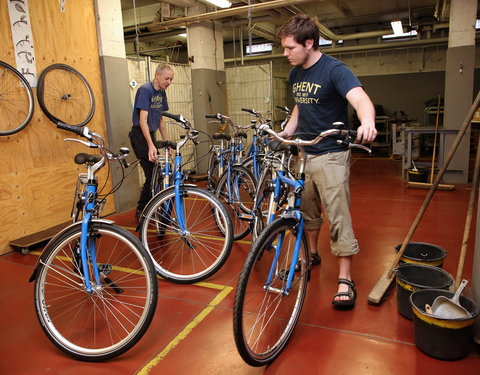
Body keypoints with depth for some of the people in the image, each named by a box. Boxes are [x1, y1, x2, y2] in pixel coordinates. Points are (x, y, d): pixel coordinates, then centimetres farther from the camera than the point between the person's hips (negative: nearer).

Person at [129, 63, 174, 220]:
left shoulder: (161, 93, 9)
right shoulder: (145, 90, -16)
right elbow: (143, 120, -24)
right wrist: (151, 145, -32)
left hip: (151, 135, 8)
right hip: (140, 136, -8)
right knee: (153, 175, -11)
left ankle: (143, 210, 22)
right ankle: (142, 211, 3)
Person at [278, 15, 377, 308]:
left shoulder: (334, 69, -15)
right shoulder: (295, 74, 9)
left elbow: (360, 98, -31)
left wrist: (367, 122, -53)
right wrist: (285, 132, 7)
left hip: (331, 155, -7)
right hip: (303, 153, 7)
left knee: (338, 217, -6)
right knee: (307, 211, 17)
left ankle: (345, 281, 3)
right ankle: (312, 254, 37)